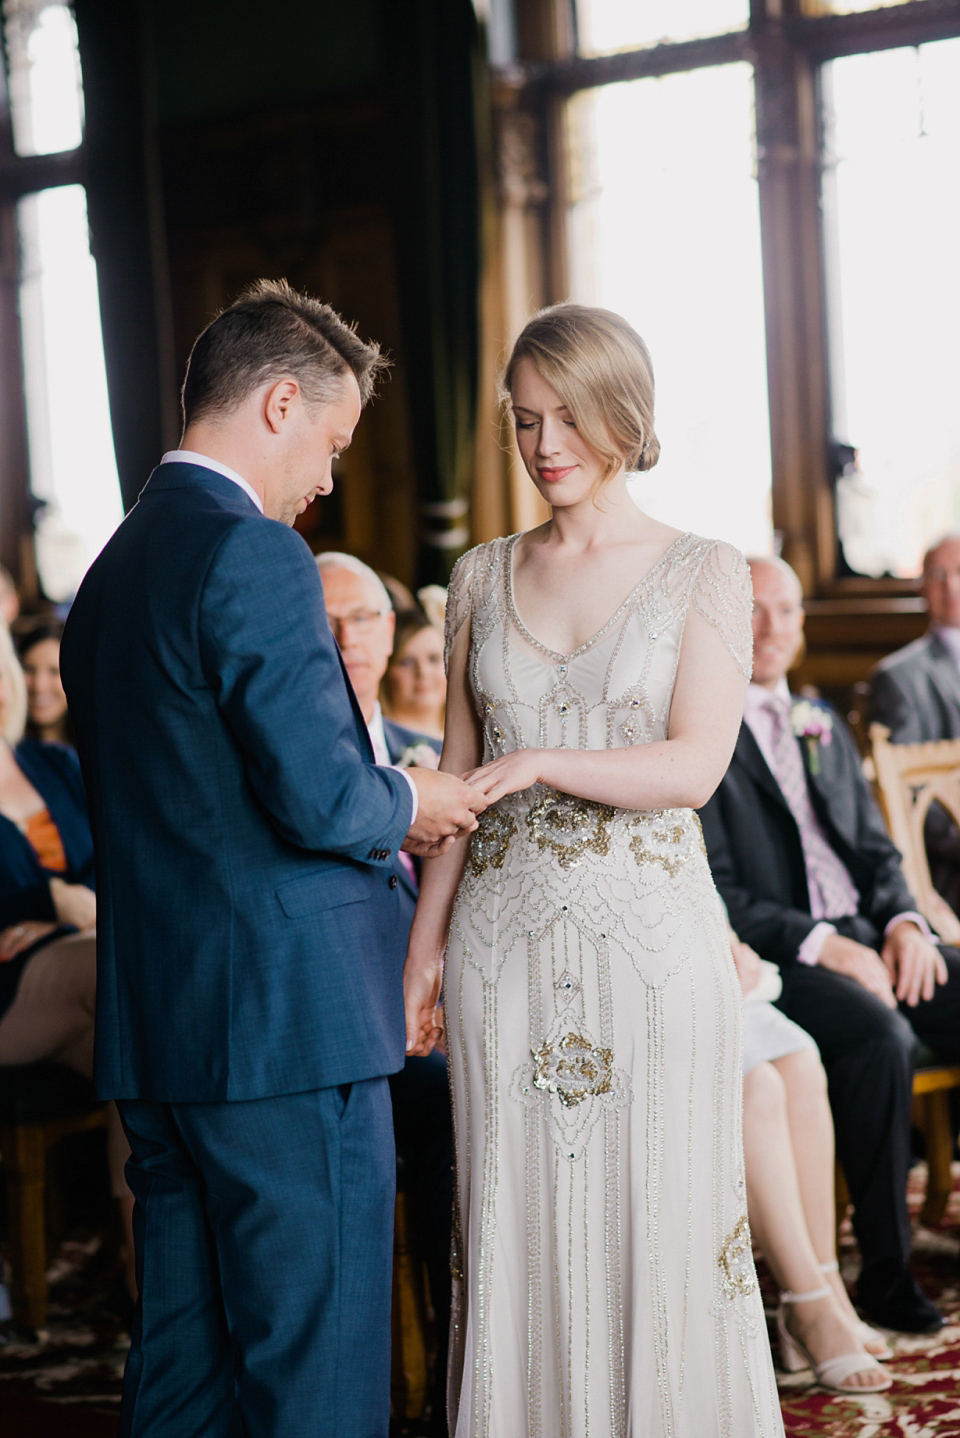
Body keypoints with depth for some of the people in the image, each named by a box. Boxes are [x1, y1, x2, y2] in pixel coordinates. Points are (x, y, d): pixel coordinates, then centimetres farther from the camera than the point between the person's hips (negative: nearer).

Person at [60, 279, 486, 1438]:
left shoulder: (112, 568, 14)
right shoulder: (255, 556, -14)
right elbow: (320, 796, -20)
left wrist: (378, 818, 16)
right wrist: (406, 806, 1)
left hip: (151, 1035, 9)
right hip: (288, 1022, -9)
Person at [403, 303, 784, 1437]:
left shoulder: (705, 574, 1)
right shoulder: (483, 579, 10)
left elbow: (694, 767, -10)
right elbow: (458, 779, 12)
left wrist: (542, 763, -23)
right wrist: (425, 948, 9)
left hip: (650, 940, -2)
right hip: (504, 947, 3)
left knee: (660, 1236, 4)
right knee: (517, 1238, 6)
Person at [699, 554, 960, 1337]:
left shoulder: (821, 724, 21)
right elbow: (714, 892, -9)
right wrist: (821, 944, -17)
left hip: (865, 935, 7)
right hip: (770, 955, -7)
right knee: (879, 1032, -33)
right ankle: (884, 1269, -22)